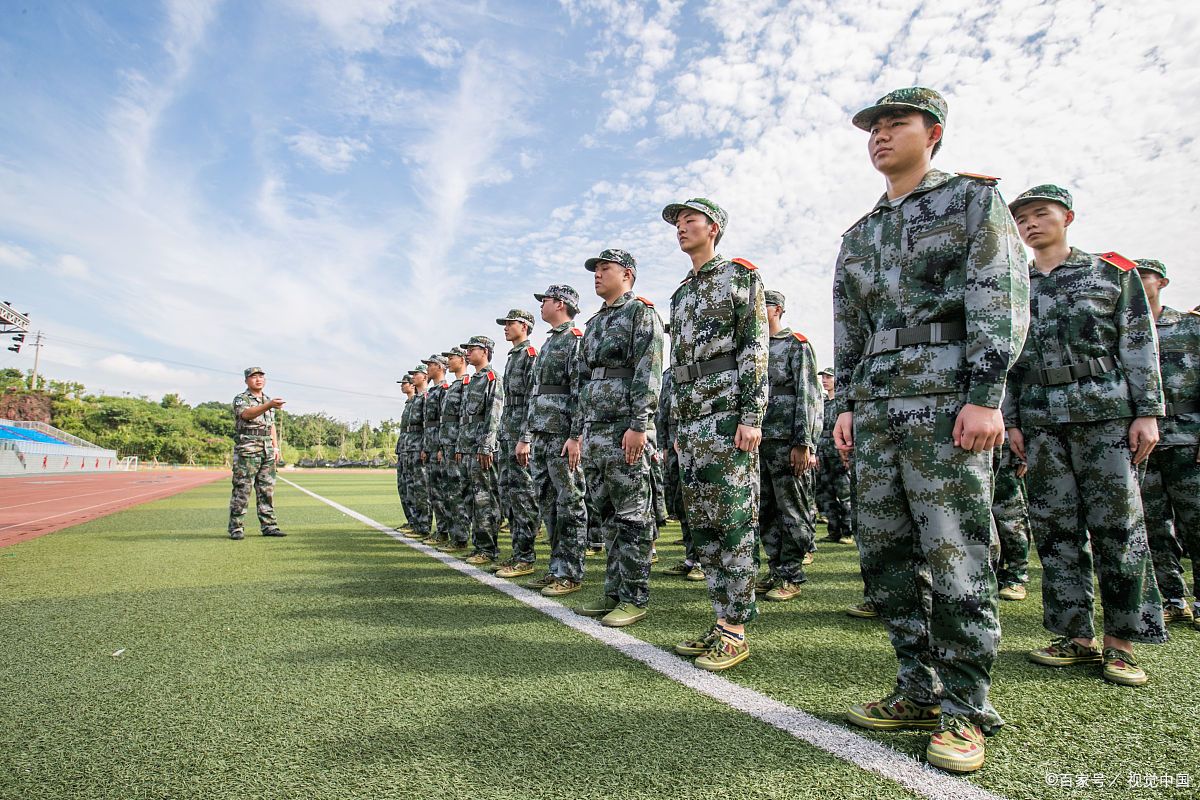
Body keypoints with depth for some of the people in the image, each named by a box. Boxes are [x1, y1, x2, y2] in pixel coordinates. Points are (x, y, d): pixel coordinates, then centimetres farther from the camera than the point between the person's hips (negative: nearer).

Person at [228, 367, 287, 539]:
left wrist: (276, 448, 15)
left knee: (267, 489, 6)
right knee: (242, 489, -6)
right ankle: (236, 528, 0)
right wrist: (269, 405, -39)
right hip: (247, 449, -6)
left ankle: (268, 526, 10)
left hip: (267, 451, 6)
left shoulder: (268, 400, 20)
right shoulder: (240, 399, -1)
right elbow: (247, 414, -24)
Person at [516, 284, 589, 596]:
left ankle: (571, 574, 5)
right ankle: (556, 568, 20)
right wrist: (525, 436, 20)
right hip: (541, 436, 9)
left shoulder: (576, 339, -6)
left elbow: (581, 392, -16)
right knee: (548, 504, 11)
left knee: (570, 505, -2)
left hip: (563, 436, -9)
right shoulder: (548, 343, 22)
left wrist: (576, 436, -23)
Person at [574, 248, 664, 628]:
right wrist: (581, 430, 17)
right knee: (608, 516, 11)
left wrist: (639, 426, -21)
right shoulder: (594, 323, 22)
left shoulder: (642, 313, -2)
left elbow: (648, 374, -13)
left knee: (633, 517, -2)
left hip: (625, 430, -8)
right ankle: (614, 592, 20)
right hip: (594, 432, 8)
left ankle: (634, 598, 5)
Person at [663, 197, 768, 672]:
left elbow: (756, 349, -8)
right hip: (690, 420, 8)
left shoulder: (740, 276, 2)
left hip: (727, 415, -8)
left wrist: (752, 416, -17)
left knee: (734, 522, -5)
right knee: (701, 523, 8)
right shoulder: (681, 294, 23)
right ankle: (722, 621, 18)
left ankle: (736, 632, 3)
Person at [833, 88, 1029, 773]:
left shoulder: (974, 198, 7)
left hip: (947, 402, -6)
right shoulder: (858, 235, 22)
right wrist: (847, 405, 10)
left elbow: (1003, 301, -5)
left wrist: (986, 397, -15)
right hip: (876, 409, 6)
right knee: (885, 555, 6)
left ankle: (965, 710, 9)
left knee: (955, 560, -5)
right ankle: (921, 692, 18)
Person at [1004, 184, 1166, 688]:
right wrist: (1011, 422, 3)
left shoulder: (1113, 272, 10)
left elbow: (1140, 345, 4)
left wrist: (1148, 412, -5)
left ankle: (1120, 641, 9)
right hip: (1040, 422, 3)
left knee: (1118, 526, -2)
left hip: (1107, 414, -2)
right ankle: (1077, 636, 12)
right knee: (1056, 529, 3)